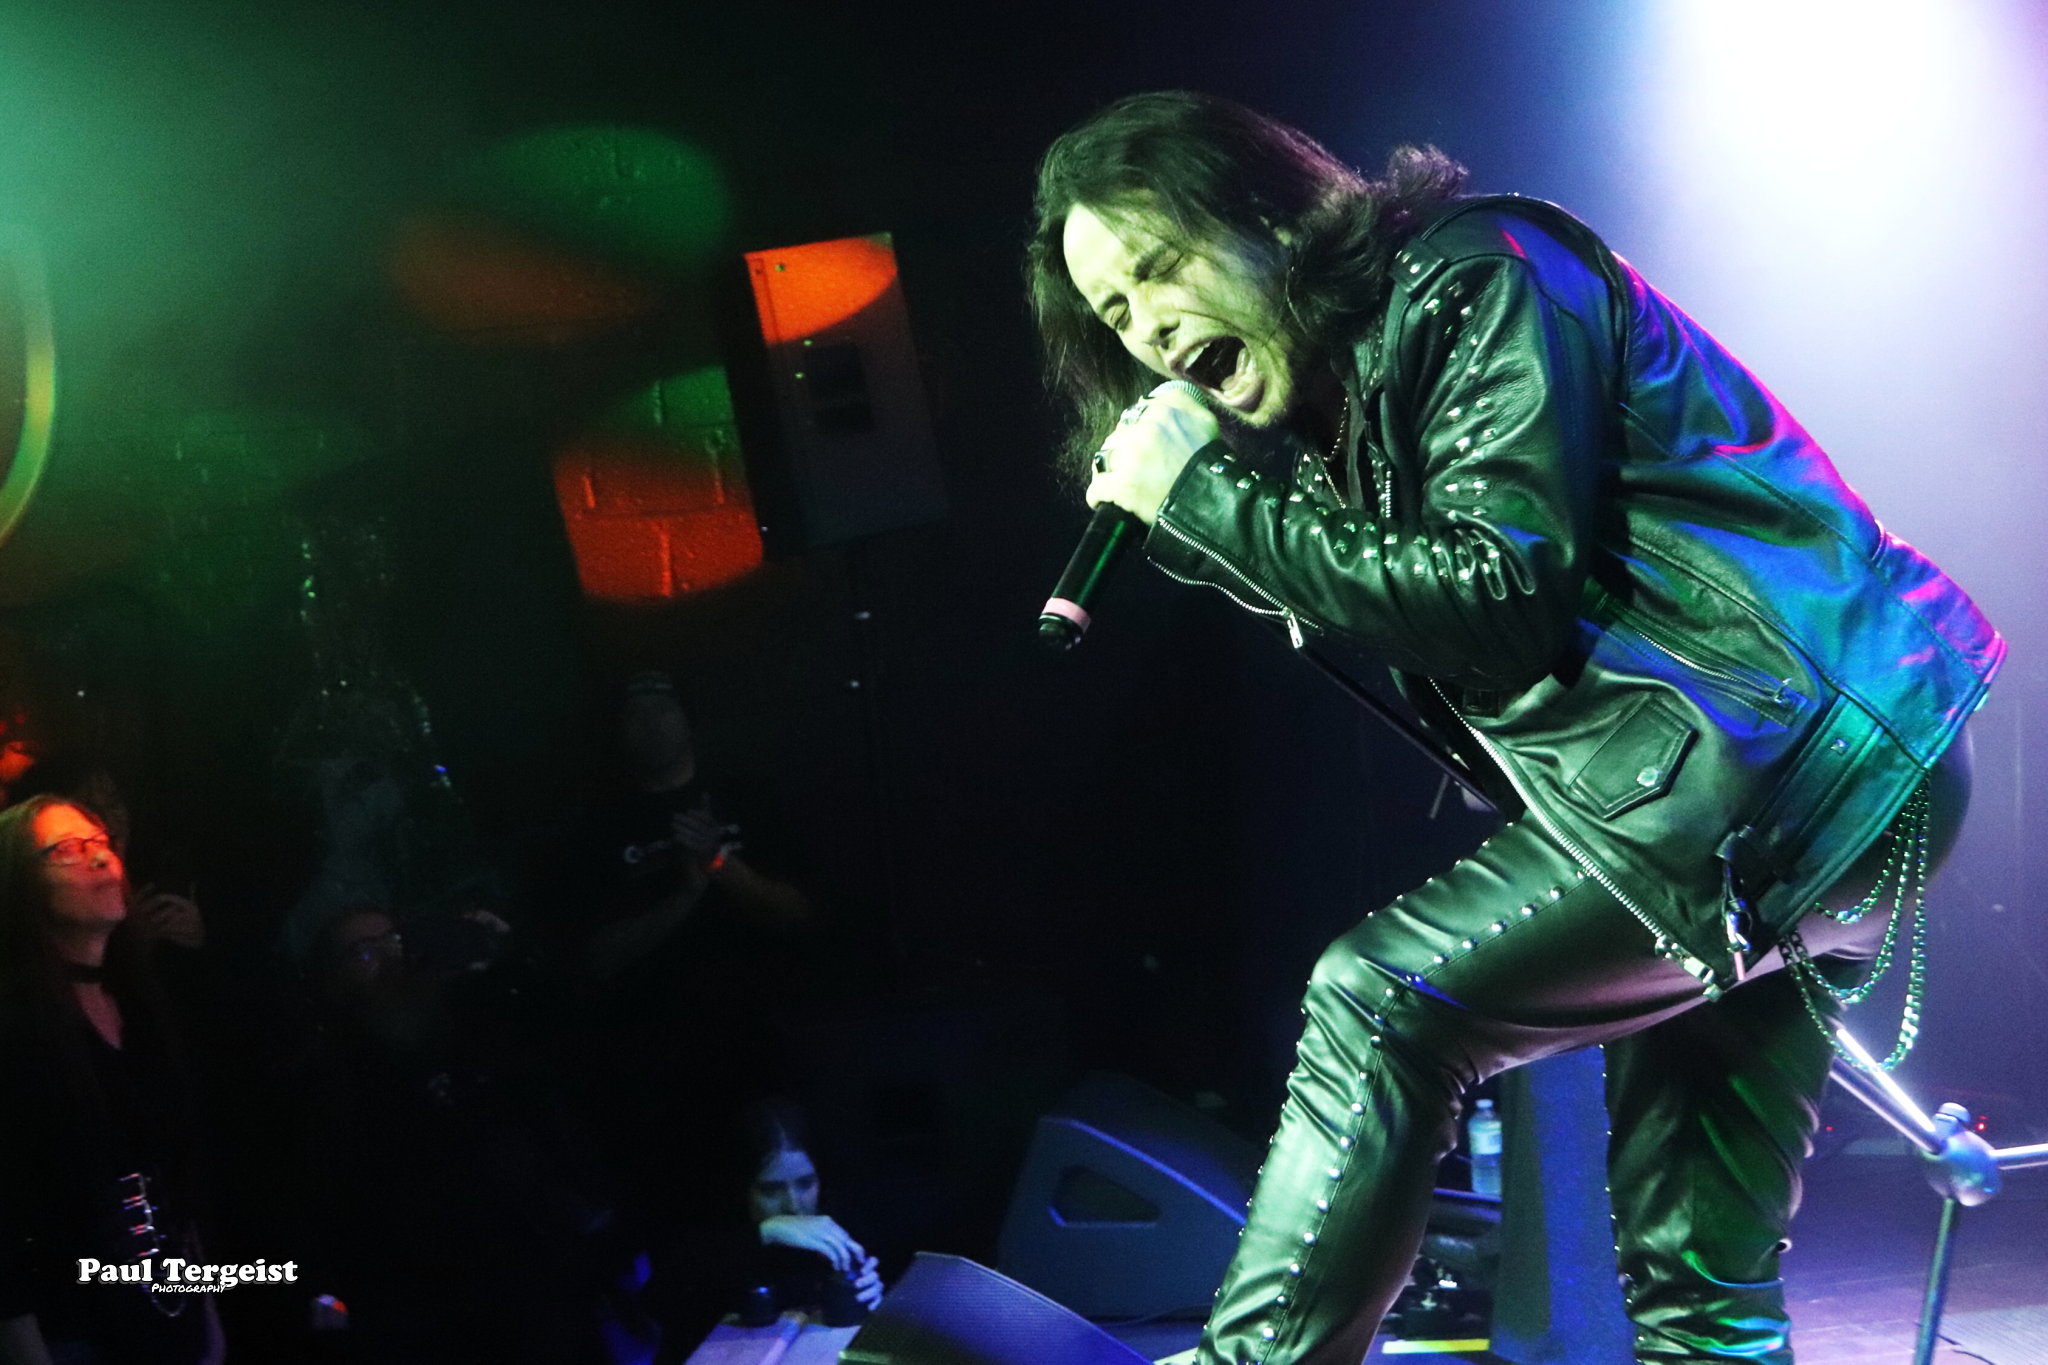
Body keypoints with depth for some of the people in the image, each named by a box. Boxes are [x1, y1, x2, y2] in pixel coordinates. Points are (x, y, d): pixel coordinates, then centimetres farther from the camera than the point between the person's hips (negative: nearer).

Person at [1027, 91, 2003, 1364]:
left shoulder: (1476, 278, -7)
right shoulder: (1350, 387, 19)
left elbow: (1503, 598, -16)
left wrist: (1212, 493, -11)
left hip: (1788, 742, -10)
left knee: (1383, 997, -15)